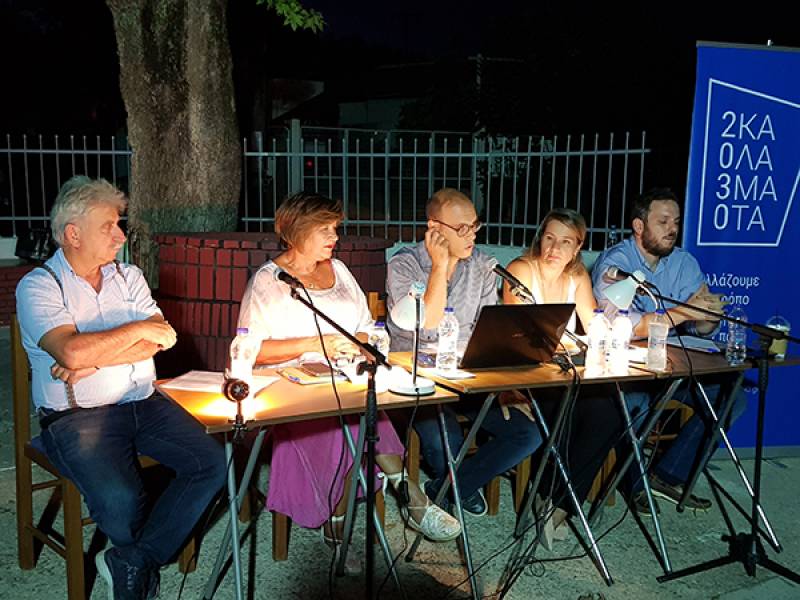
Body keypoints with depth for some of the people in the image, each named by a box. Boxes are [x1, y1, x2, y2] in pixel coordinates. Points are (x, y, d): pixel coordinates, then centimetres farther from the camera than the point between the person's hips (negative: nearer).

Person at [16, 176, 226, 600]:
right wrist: (139, 329, -11)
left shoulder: (129, 277, 11)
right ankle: (147, 564, 8)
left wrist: (91, 362, -14)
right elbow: (72, 351, -21)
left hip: (143, 404, 5)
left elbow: (158, 342, -1)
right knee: (120, 500, -28)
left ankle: (130, 564, -8)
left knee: (211, 462, -15)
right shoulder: (38, 286, -4)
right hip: (76, 416, -5)